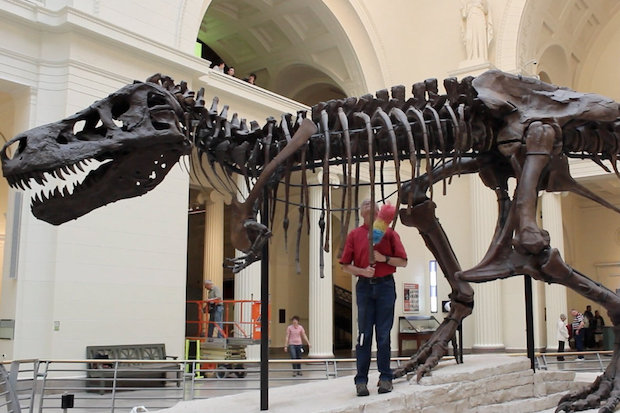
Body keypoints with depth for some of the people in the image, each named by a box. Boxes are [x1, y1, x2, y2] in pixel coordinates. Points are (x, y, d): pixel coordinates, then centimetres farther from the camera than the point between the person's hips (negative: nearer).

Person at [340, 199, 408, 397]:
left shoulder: (388, 232, 7)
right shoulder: (354, 235, 9)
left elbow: (403, 262, 5)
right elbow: (345, 266, 7)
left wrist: (383, 258, -9)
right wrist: (362, 270, -9)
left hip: (385, 285, 0)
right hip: (364, 286, 0)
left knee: (384, 334, 3)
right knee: (364, 334, 0)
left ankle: (385, 377, 10)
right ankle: (361, 380, 3)